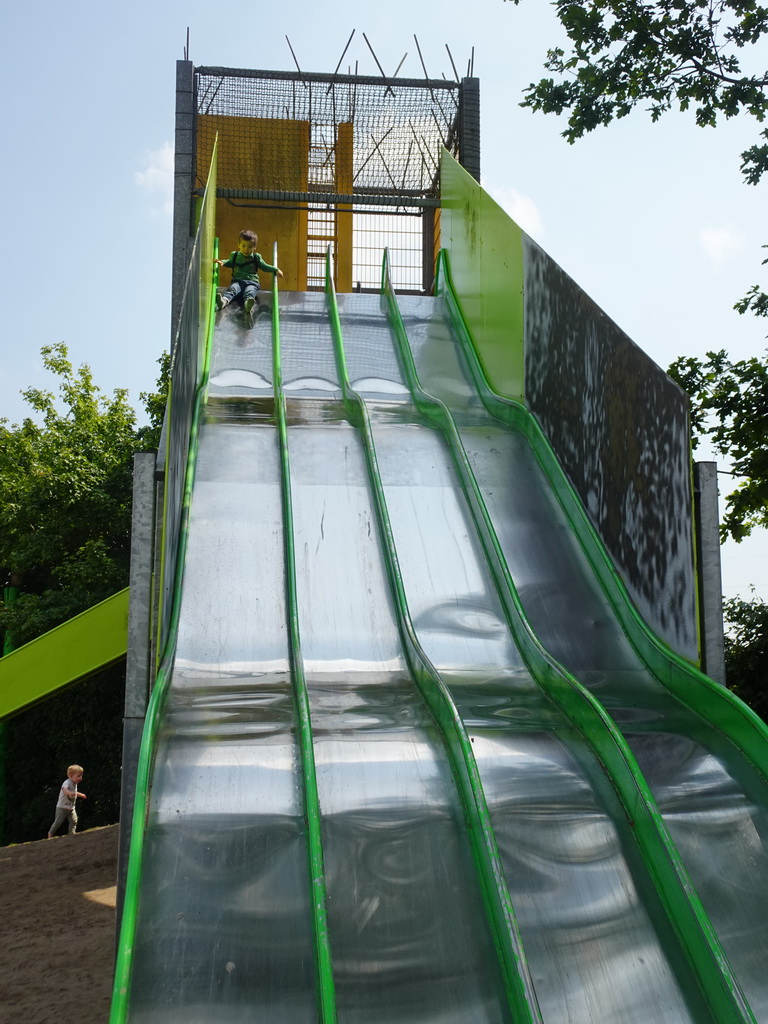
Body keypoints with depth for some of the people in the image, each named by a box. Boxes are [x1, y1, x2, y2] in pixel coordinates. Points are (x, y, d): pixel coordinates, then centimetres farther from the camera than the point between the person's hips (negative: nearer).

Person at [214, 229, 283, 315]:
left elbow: (264, 266, 27)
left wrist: (276, 270, 16)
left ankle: (248, 304, -72)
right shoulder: (235, 255, 20)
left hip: (252, 282, -2)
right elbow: (230, 262, 41)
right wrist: (222, 262, 23)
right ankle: (224, 300, -65)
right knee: (232, 288, -34)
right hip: (238, 280, 2)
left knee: (250, 292, -38)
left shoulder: (256, 257, 16)